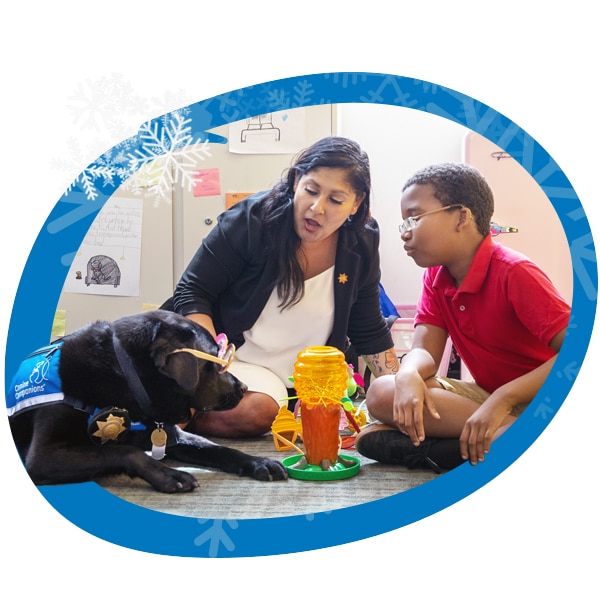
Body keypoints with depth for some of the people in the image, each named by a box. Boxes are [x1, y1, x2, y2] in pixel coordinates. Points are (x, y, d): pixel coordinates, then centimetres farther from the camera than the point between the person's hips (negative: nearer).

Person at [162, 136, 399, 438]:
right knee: (256, 411, -34)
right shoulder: (251, 219, -15)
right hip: (231, 354, -7)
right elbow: (192, 294, -13)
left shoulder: (361, 246, -2)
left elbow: (369, 333, 8)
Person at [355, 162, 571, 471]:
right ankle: (510, 433, -20)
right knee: (381, 393, -17)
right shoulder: (436, 275, 4)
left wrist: (503, 398, -33)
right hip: (487, 396, 8)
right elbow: (424, 352, -4)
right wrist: (408, 376, -28)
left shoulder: (514, 273, -20)